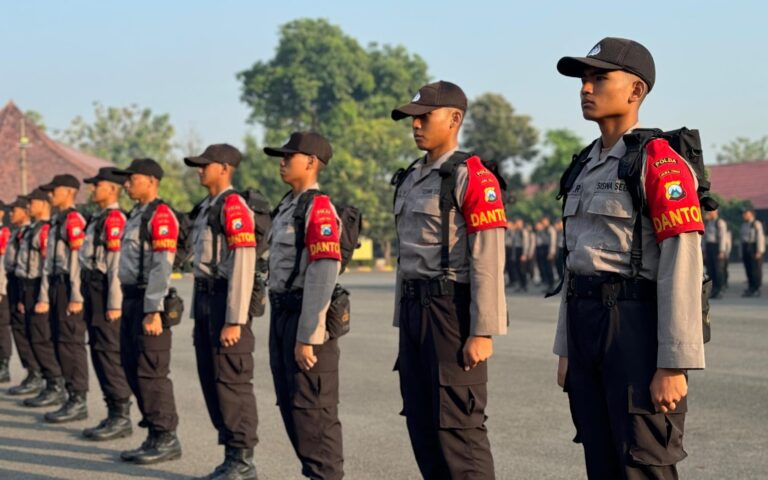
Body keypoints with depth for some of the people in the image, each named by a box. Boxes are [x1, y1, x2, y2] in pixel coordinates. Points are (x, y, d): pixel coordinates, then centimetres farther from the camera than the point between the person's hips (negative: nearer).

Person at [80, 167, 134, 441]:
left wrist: (114, 304, -22)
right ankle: (114, 415, 17)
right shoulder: (99, 219, 17)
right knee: (99, 351, 12)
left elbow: (118, 263, -20)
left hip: (106, 292, -10)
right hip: (93, 290, 10)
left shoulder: (115, 219, -15)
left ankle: (121, 417, -3)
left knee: (109, 352, -8)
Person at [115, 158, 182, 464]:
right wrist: (128, 306, 19)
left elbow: (161, 267, -20)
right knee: (133, 370, 11)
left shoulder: (160, 216, -13)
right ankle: (154, 436, 18)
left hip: (148, 303, -10)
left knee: (151, 372, -7)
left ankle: (167, 440, 0)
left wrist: (153, 312, -24)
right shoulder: (136, 215, 17)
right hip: (130, 300, 10)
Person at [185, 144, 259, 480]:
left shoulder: (234, 207, -14)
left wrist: (234, 321, -23)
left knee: (232, 383, -6)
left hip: (227, 301, -10)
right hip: (205, 300, 10)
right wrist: (198, 316, 20)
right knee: (211, 380, 11)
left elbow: (243, 266, -20)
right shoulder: (206, 208, 17)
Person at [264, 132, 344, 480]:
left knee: (313, 408, -6)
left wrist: (307, 337, -23)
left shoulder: (319, 208, -14)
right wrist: (281, 329, 19)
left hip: (308, 318, -10)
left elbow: (323, 275, -21)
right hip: (282, 315, 10)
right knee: (291, 405, 13)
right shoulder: (288, 207, 16)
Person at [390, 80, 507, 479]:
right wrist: (404, 324, 19)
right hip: (416, 311, 9)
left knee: (457, 425, -8)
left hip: (454, 311, -9)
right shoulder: (411, 180, 16)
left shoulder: (472, 177, -11)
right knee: (422, 422, 11)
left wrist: (483, 332, -21)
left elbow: (488, 260, -17)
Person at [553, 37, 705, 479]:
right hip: (589, 327, 9)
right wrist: (568, 349, 18)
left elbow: (682, 266, -17)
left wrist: (674, 364, -21)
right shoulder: (587, 167, 16)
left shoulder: (660, 162, -11)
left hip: (641, 329, -8)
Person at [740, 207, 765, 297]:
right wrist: (742, 252, 15)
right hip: (746, 248, 7)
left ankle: (757, 290, -3)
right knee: (748, 270, 6)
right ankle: (750, 289, 10)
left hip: (754, 248, -7)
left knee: (756, 269, -6)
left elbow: (760, 237, -12)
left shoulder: (757, 224, -8)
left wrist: (759, 251, -17)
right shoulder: (744, 225, 17)